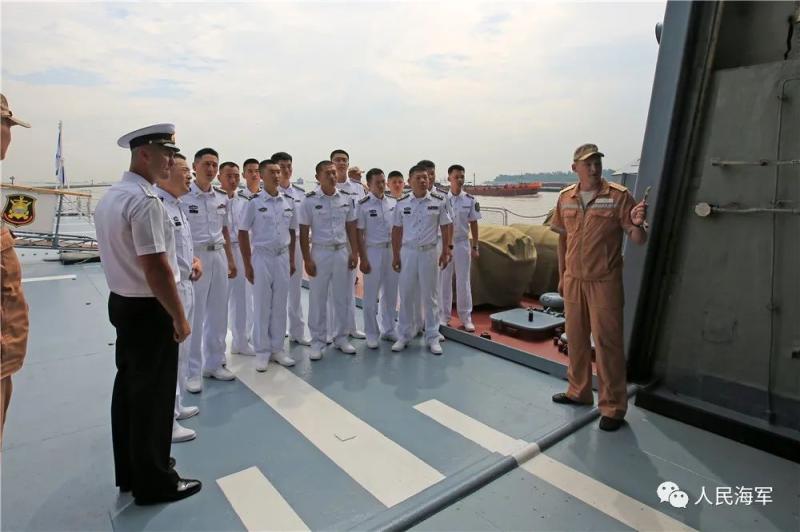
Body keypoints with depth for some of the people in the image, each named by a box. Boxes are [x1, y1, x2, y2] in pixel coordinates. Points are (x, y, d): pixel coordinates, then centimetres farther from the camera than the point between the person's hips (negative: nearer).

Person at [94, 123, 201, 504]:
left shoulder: (110, 196, 9)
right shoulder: (145, 201, -22)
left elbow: (120, 255, 15)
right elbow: (156, 268, -25)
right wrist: (180, 318, -16)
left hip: (121, 303, 10)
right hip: (149, 311, -10)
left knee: (128, 389, 19)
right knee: (152, 397, 4)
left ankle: (129, 473, 36)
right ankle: (154, 483, 22)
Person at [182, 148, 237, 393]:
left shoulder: (222, 197, 8)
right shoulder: (183, 196, -8)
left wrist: (231, 259, 14)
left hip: (219, 256, 6)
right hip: (194, 256, -5)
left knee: (219, 313, 11)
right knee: (194, 315, 2)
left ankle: (215, 363, 26)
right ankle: (193, 371, 15)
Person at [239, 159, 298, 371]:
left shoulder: (288, 202, 5)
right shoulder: (254, 202, -7)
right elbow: (242, 234, -4)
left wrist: (292, 260, 10)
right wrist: (247, 265, -7)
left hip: (283, 257, 4)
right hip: (262, 257, -3)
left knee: (280, 305, 9)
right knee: (262, 306, 4)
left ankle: (277, 348, 21)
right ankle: (262, 351, 16)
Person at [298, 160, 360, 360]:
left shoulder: (346, 198, 3)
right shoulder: (309, 200, -6)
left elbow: (351, 228, 9)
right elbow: (303, 232, -5)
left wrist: (354, 252, 2)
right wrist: (307, 259, -8)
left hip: (342, 252, 3)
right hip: (320, 252, -3)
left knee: (342, 297, 9)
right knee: (318, 298, 4)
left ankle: (341, 337, 23)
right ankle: (317, 341, 16)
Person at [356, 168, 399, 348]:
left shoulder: (393, 203, 6)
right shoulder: (363, 205, -7)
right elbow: (359, 233, -8)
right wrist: (363, 258, -11)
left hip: (392, 250, 5)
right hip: (373, 251, -5)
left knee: (390, 292, 12)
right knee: (371, 294, 3)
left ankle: (388, 330, 26)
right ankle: (372, 334, 15)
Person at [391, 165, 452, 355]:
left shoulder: (439, 201, -3)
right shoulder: (401, 203, 1)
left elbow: (445, 227, 3)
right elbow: (396, 230, 6)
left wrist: (445, 251, 0)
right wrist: (395, 255, 4)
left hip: (429, 252, -1)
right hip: (407, 251, 1)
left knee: (429, 295, 6)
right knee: (406, 294, 8)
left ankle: (432, 337, 18)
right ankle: (404, 335, 22)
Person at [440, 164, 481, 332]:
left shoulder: (470, 200, -1)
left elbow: (473, 224, 4)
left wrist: (475, 247, 1)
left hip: (462, 244, 0)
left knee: (463, 282, 5)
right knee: (444, 281, 7)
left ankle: (466, 317, 14)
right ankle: (444, 316, 18)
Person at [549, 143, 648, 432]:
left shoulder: (618, 196, -8)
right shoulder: (565, 198, 5)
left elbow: (639, 240, -8)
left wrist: (637, 224, -31)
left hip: (605, 282, -4)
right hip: (573, 281, 5)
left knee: (607, 343, 1)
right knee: (575, 338, 15)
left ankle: (613, 407, 15)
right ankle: (579, 391, 34)